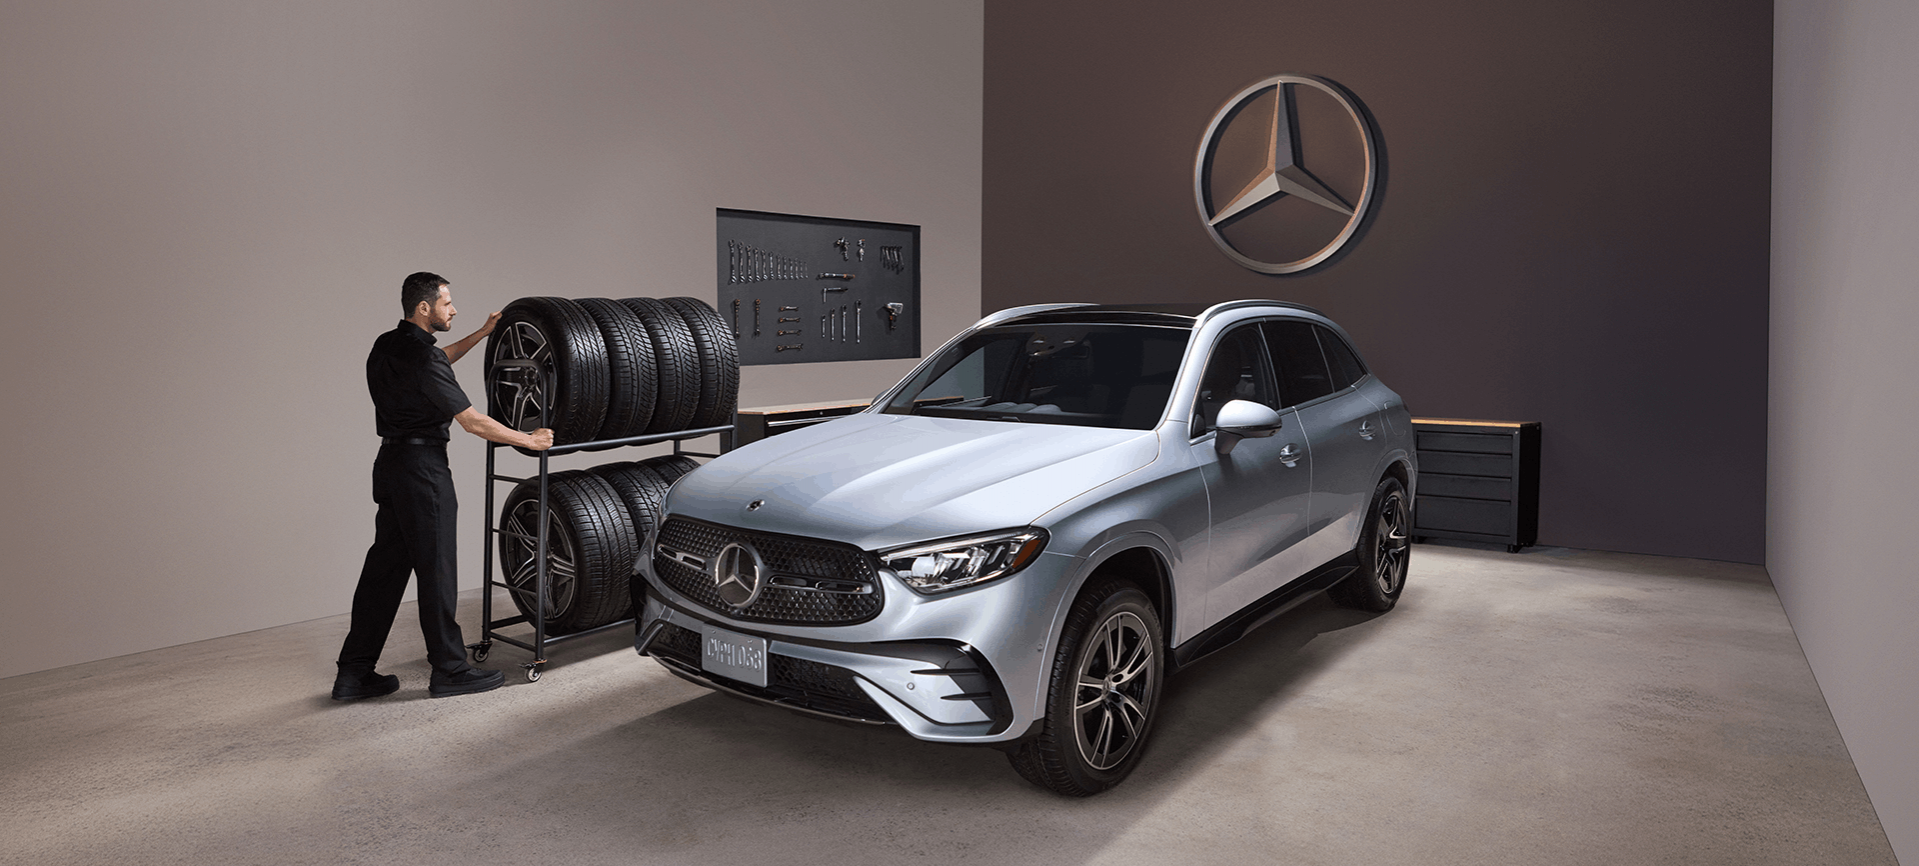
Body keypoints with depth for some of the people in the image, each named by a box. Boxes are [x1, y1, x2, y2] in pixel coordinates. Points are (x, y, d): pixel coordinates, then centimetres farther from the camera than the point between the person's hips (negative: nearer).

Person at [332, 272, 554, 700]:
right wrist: (529, 440, -8)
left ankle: (354, 673, 16)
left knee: (385, 567, 12)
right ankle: (450, 671, 9)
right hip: (422, 468, -9)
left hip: (391, 464, 9)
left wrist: (481, 334, 33)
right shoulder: (422, 358, -19)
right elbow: (473, 421, -18)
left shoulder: (386, 346, 9)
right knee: (436, 570, -1)